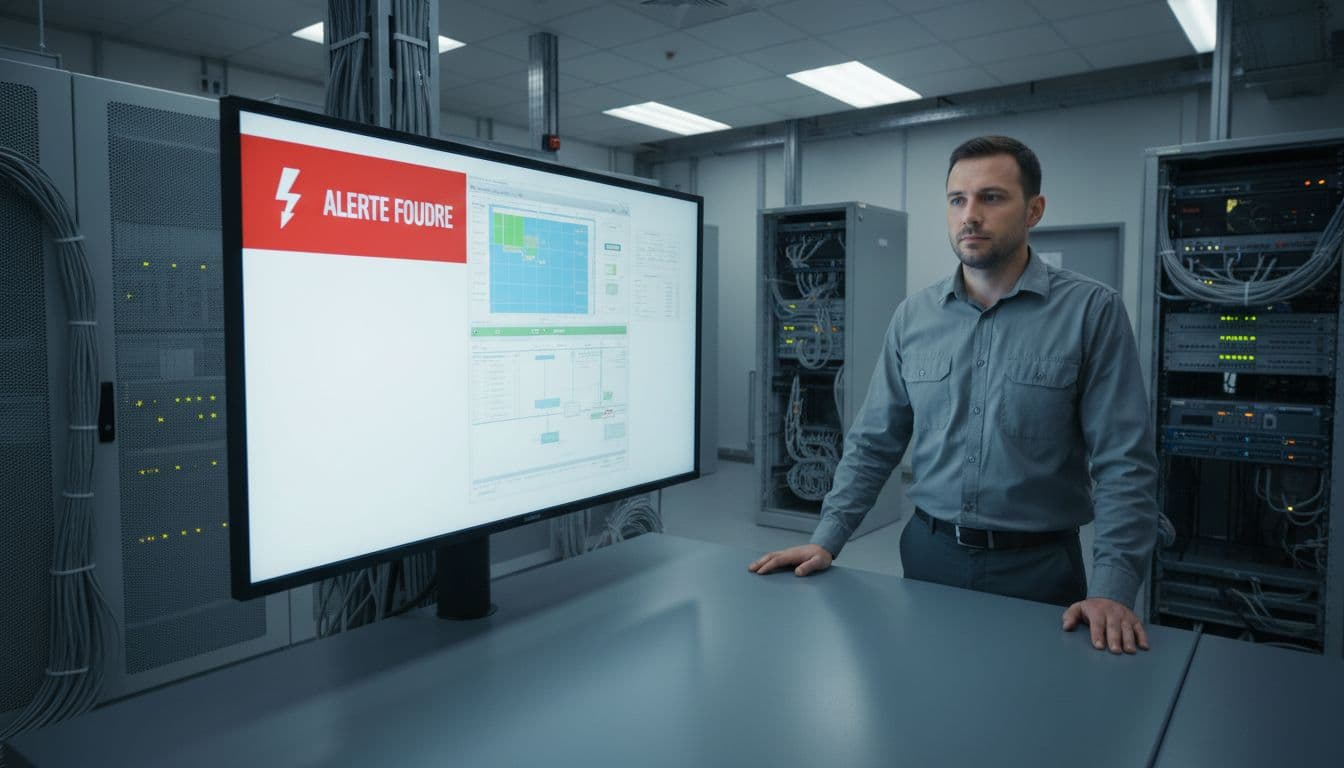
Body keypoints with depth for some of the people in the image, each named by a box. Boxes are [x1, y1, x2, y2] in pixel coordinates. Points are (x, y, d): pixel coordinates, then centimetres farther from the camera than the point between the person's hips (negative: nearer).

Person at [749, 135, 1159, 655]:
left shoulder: (1091, 310, -9)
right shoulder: (913, 317, 1)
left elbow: (1124, 462, -11)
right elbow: (874, 443, 4)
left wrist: (1112, 588, -20)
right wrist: (827, 539, -3)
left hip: (1038, 567, -3)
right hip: (929, 555, 3)